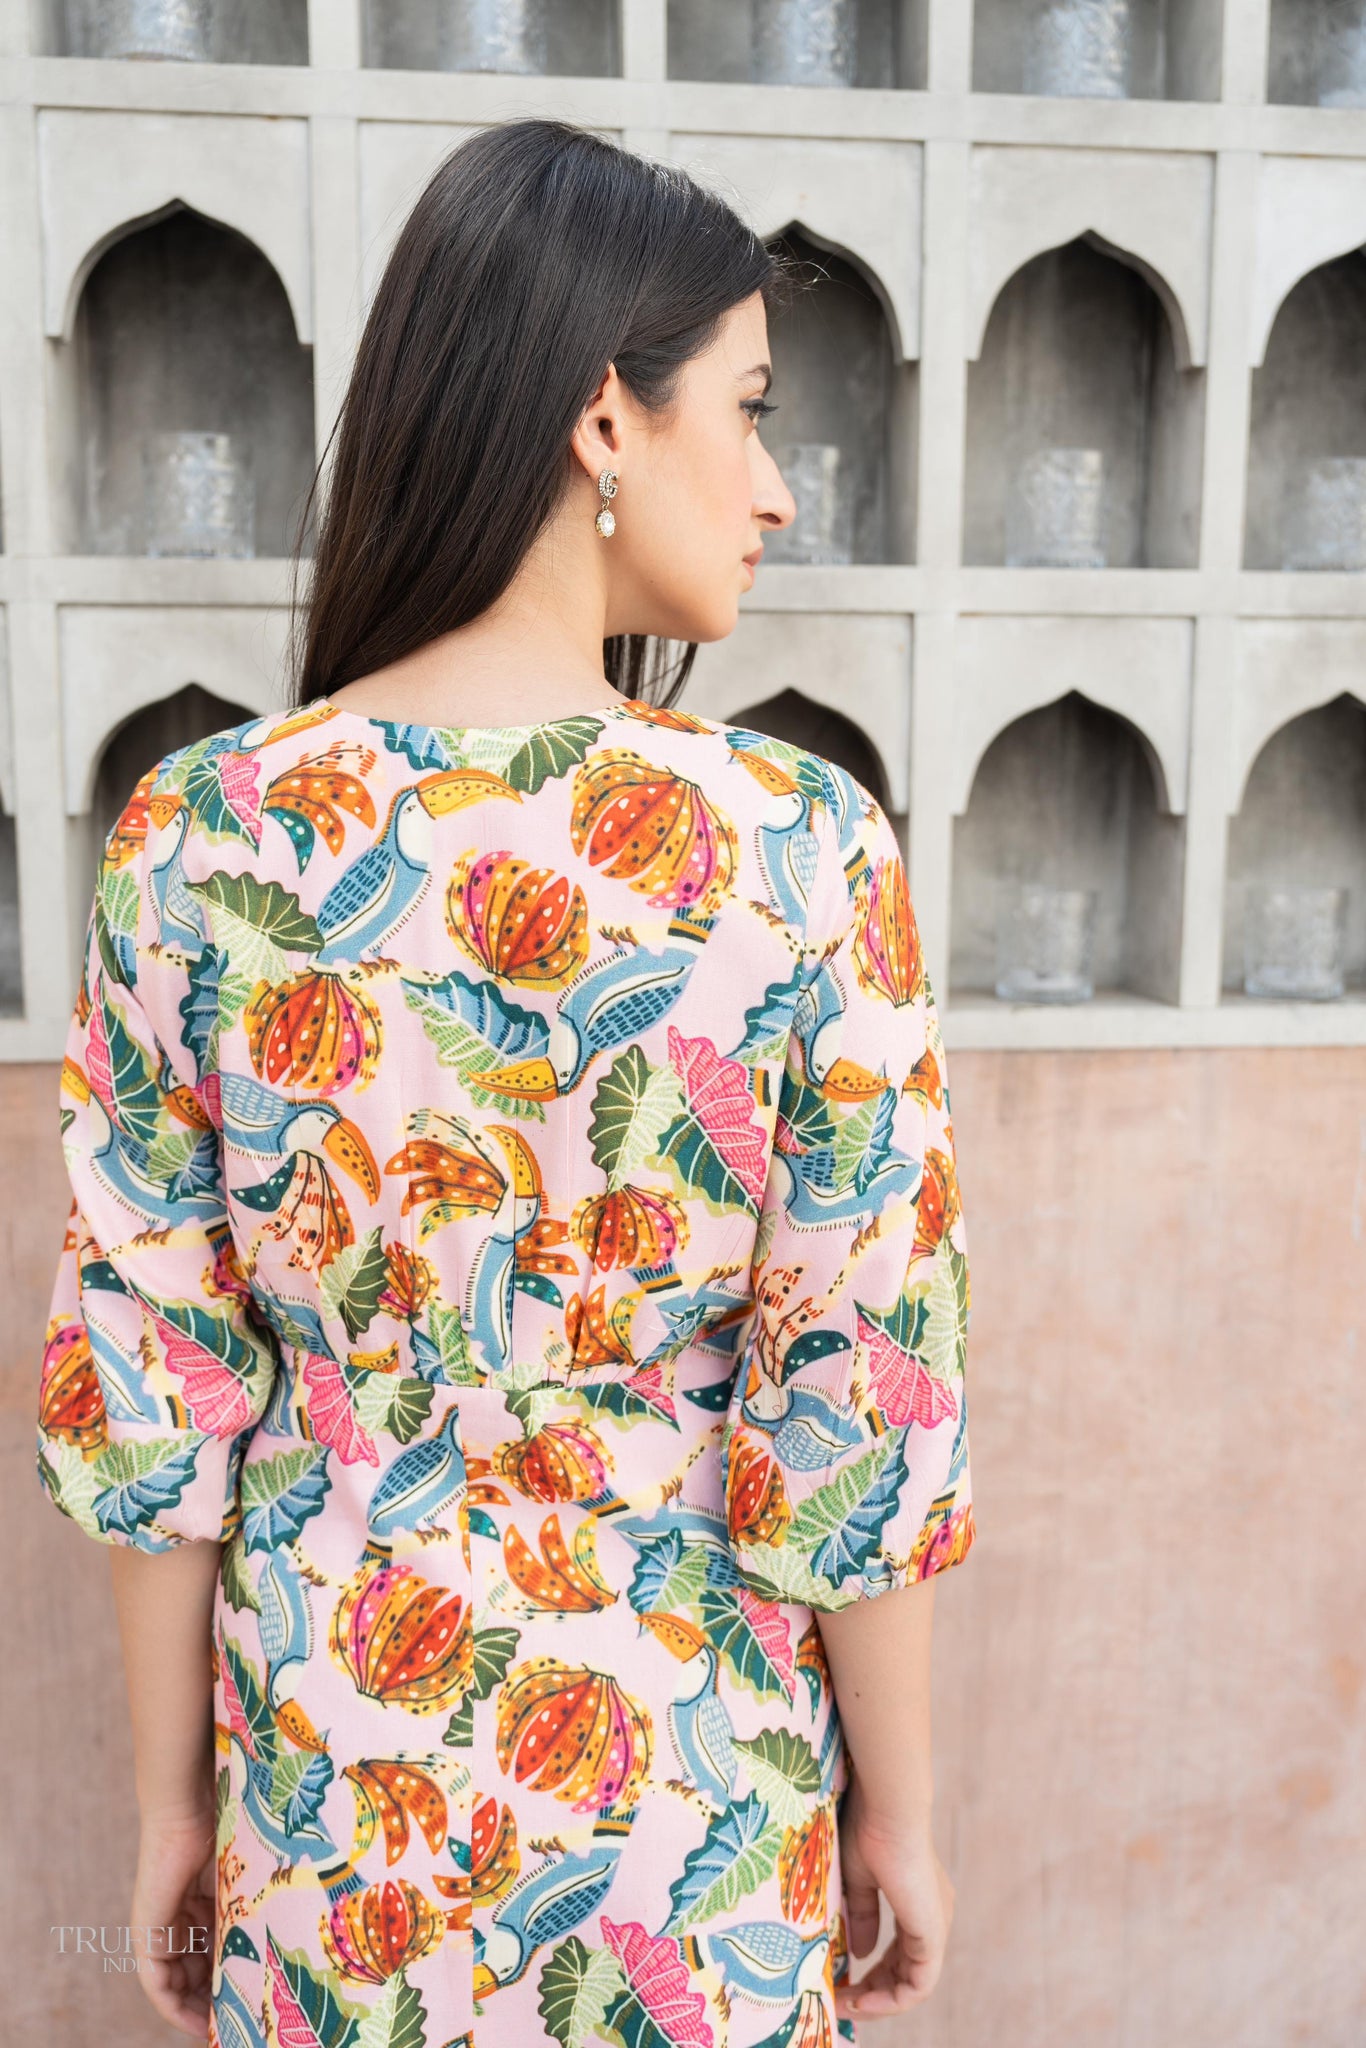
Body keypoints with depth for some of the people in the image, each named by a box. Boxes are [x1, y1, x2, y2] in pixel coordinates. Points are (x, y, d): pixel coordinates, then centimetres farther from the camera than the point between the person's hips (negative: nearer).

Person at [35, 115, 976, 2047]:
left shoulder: (192, 831, -14)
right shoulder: (803, 848, -21)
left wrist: (172, 1792, 7)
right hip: (686, 1787, -1)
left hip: (329, 1765, 2)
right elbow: (859, 1423, -16)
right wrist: (901, 1813, 1)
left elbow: (148, 1392, -8)